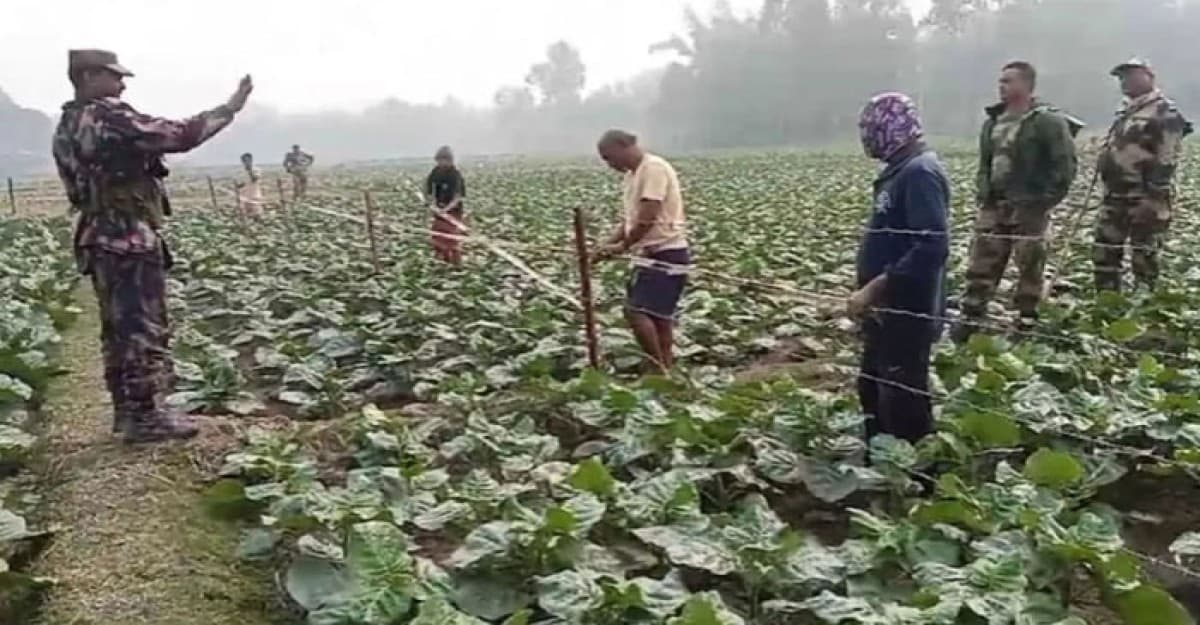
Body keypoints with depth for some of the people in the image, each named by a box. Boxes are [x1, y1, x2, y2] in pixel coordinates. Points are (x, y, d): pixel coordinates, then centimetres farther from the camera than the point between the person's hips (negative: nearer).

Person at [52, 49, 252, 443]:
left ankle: (126, 410, 22)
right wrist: (229, 109, -10)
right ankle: (145, 417, 0)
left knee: (118, 327, 15)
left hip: (100, 238, 10)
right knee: (145, 328, -5)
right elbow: (180, 136, -18)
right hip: (130, 238, -10)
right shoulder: (109, 117, -15)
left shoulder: (67, 127, 15)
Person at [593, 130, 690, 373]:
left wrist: (623, 246, -13)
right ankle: (665, 371, 14)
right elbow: (631, 219, 18)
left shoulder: (653, 168, -15)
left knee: (636, 311, -15)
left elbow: (647, 217, -22)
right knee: (658, 315, 10)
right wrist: (607, 245, 6)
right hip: (652, 253, 10)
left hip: (665, 253, -10)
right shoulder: (634, 175, 16)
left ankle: (660, 371, -6)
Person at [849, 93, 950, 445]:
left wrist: (873, 288, -25)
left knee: (903, 405, -4)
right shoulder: (901, 171, 13)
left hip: (908, 313, -10)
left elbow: (931, 248, -27)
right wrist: (871, 292, 13)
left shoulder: (921, 172, -17)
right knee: (873, 393, 20)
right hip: (887, 310, 10)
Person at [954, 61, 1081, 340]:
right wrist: (983, 192, 10)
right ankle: (970, 319, 8)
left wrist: (1045, 201, -14)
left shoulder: (1049, 122, -8)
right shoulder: (994, 121, 13)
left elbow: (1065, 166, -10)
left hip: (1029, 209, -6)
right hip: (994, 206, 6)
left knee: (1030, 267, 3)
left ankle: (1027, 323, 12)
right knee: (982, 263, 3)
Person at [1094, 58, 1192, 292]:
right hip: (1115, 196, 9)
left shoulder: (1166, 113, -10)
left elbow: (1167, 160, -18)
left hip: (1145, 198, -9)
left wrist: (1153, 198, -23)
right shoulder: (1125, 112, 18)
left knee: (1144, 257, -2)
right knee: (1104, 253, 10)